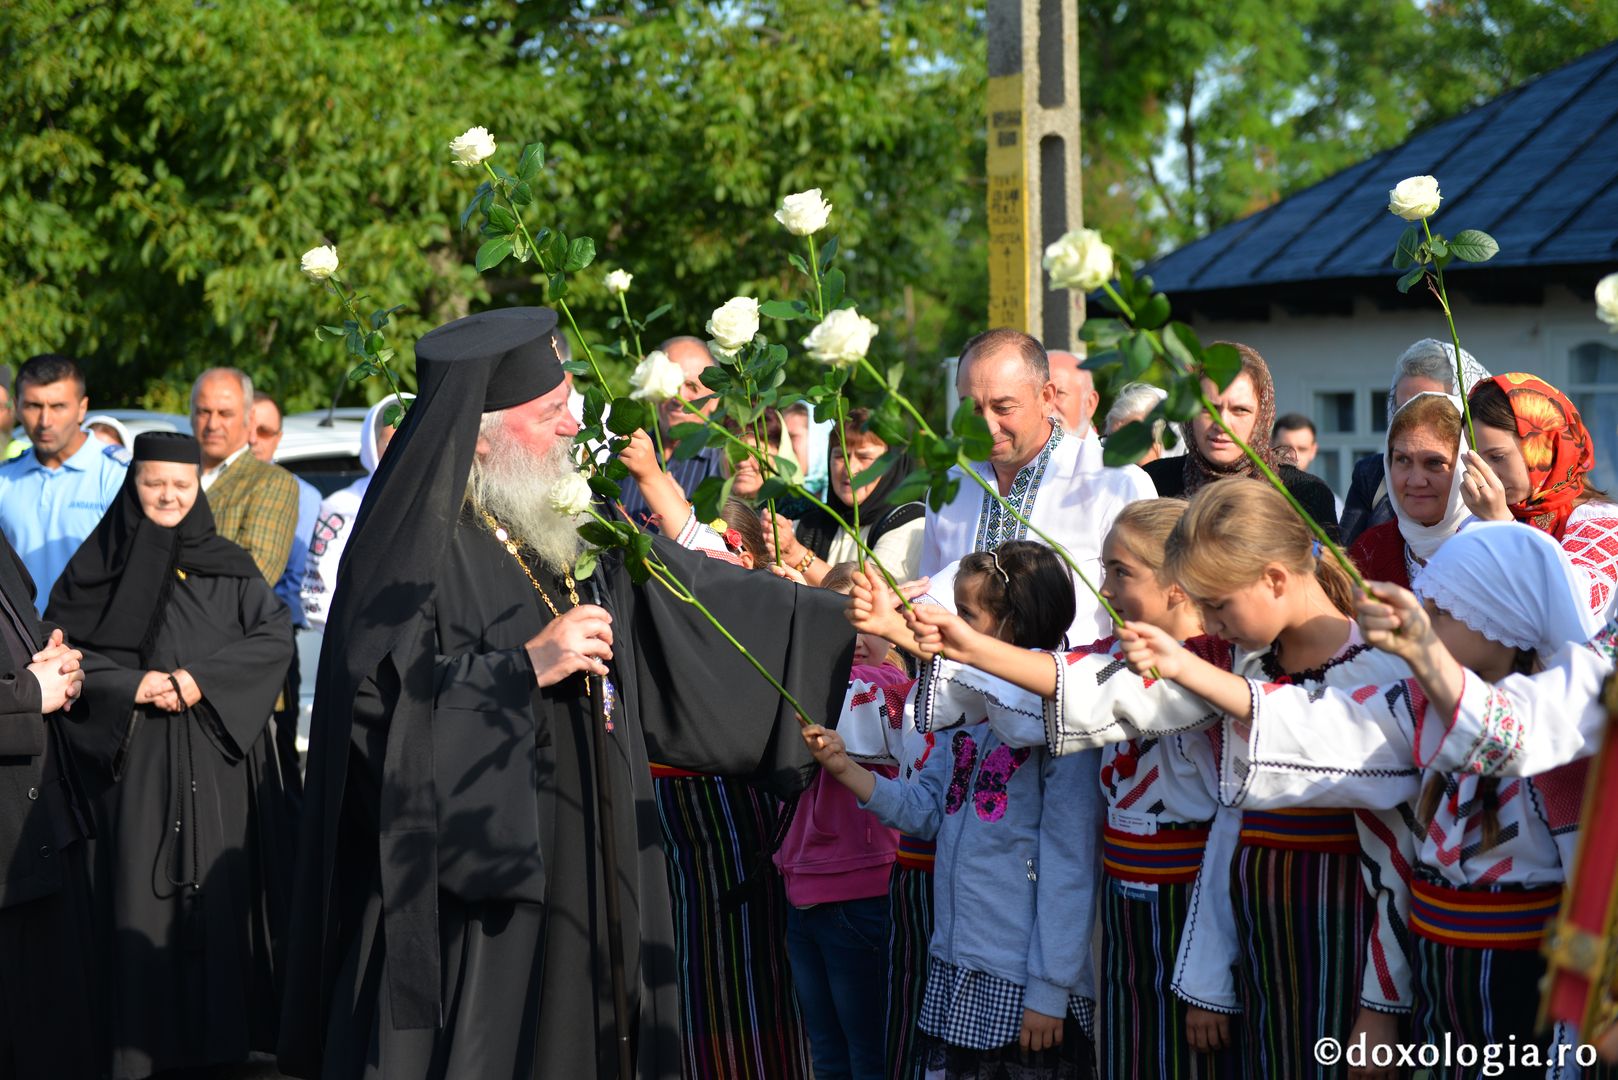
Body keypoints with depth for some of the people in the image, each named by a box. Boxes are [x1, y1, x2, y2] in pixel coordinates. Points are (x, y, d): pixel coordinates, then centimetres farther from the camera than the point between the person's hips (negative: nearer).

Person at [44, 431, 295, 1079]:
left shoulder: (229, 567, 9)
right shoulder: (97, 565, 6)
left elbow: (275, 637, 1)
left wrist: (205, 678, -13)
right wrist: (133, 686, -12)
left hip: (217, 762, 1)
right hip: (131, 756, -1)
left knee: (217, 885, -2)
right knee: (140, 887, -3)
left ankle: (222, 1028, 6)